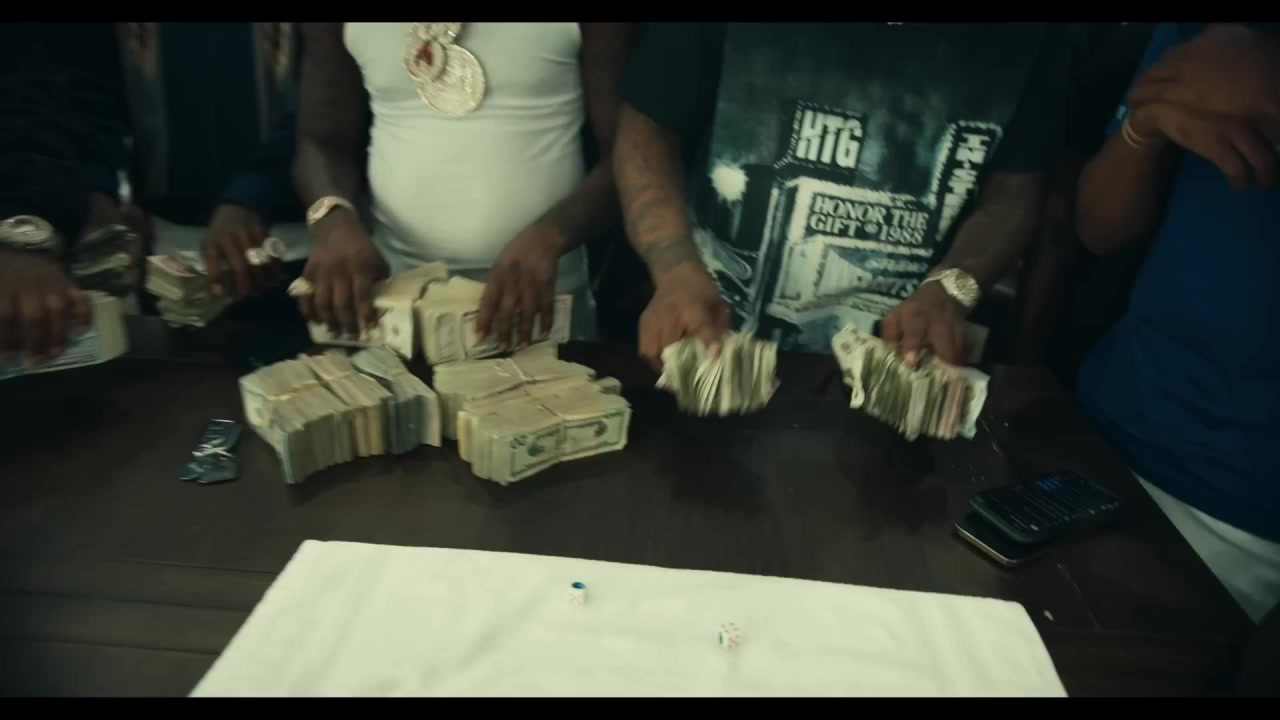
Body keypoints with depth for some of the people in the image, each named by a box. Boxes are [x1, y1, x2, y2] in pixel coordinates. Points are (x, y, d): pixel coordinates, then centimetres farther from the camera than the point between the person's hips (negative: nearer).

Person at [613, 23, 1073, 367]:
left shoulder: (1028, 38, -3)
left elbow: (1013, 190, 3)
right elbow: (647, 129, -5)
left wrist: (948, 290, -17)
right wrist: (677, 270, -23)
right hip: (714, 333, -1)